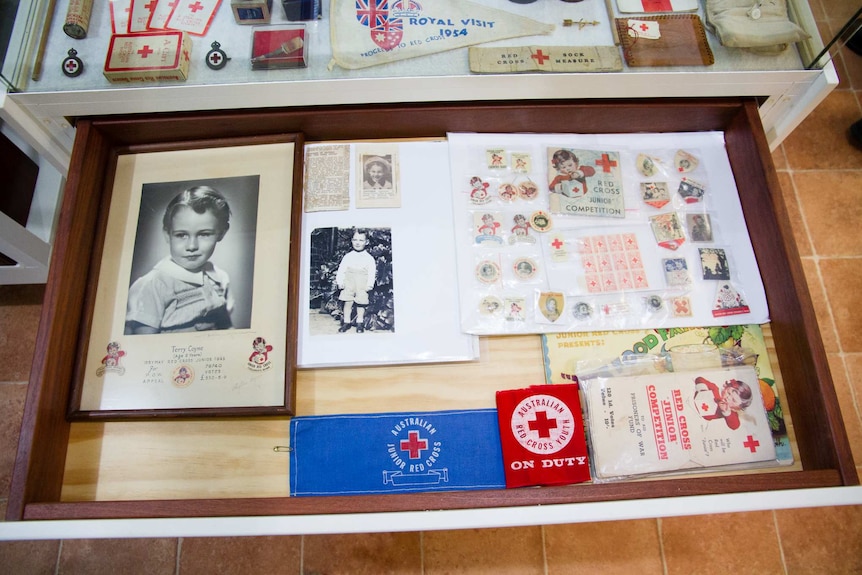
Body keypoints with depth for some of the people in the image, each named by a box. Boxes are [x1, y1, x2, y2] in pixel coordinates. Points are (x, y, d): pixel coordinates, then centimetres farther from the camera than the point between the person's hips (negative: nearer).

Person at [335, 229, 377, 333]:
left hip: (362, 286, -1)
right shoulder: (348, 256, 4)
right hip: (349, 284, 1)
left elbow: (372, 273, -3)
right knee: (348, 302, 1)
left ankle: (360, 323, 19)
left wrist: (370, 284, -12)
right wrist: (340, 282, -5)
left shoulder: (369, 258, 0)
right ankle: (346, 322, 13)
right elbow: (341, 270, 4)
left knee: (360, 303, 5)